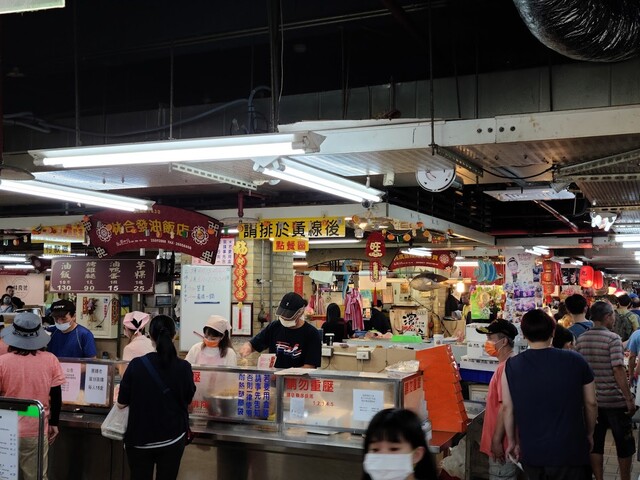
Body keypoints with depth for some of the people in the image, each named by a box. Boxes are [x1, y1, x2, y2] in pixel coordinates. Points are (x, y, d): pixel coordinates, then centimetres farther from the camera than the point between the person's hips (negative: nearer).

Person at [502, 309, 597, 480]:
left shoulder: (512, 365, -6)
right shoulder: (576, 361, -9)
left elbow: (507, 408, -2)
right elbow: (591, 404, 0)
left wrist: (512, 441, 11)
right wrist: (589, 434, 16)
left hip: (530, 452, 2)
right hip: (570, 451, -2)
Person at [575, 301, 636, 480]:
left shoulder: (581, 339, 3)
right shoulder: (613, 338, -14)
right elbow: (618, 370, -20)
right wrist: (629, 399, -15)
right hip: (615, 400, -5)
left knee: (595, 443, 12)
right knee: (624, 444, 12)